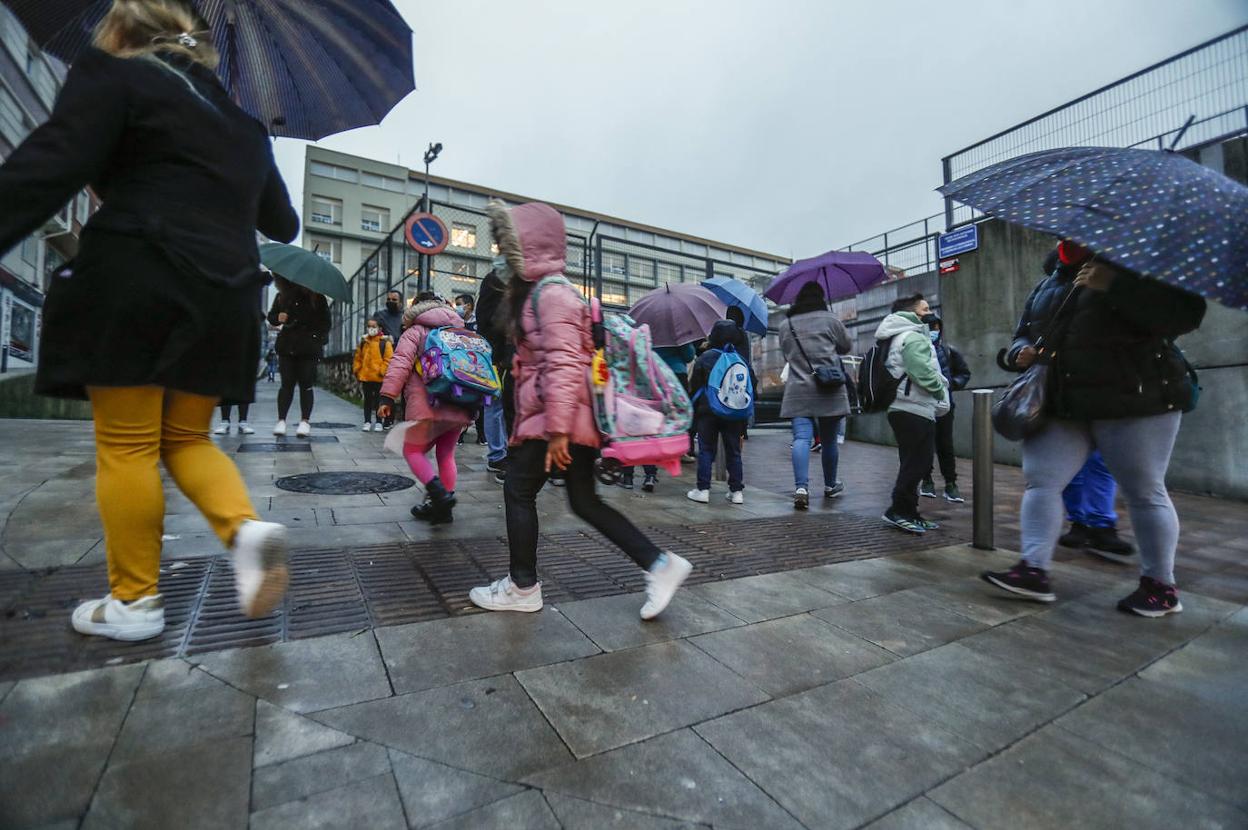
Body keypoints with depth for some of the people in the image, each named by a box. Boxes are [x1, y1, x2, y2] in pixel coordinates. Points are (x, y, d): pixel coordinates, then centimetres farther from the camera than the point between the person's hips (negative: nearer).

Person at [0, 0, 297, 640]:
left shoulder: (113, 75, 6)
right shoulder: (240, 121, 23)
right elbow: (282, 222, 30)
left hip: (135, 285, -5)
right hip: (222, 297, 6)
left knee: (126, 445, 1)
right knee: (187, 438, 13)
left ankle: (134, 601, 8)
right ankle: (246, 526, -11)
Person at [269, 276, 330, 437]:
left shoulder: (316, 297, 4)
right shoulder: (281, 296, 12)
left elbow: (325, 321, 5)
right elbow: (271, 316, 20)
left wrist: (320, 340, -6)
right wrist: (278, 318, -4)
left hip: (309, 347, -2)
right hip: (286, 346, 2)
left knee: (306, 385, -1)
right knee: (287, 383, 1)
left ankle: (305, 421, 4)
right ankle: (281, 420, 5)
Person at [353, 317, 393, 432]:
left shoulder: (385, 342, -6)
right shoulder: (363, 342, 9)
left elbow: (388, 359, -11)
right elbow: (358, 358, 14)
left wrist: (382, 371, -16)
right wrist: (357, 370, 6)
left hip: (379, 378, -4)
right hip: (365, 376, 4)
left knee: (378, 400, 5)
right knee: (367, 400, 12)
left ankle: (378, 422, 14)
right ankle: (367, 421, 19)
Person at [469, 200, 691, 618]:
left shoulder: (551, 293, -13)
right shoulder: (540, 290, 20)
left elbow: (564, 364, -22)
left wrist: (557, 429, -25)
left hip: (560, 416, -10)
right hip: (577, 419, 10)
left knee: (518, 489, 3)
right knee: (585, 501, 11)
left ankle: (523, 587, 18)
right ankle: (659, 564, 14)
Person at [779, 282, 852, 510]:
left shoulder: (785, 325, 10)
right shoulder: (830, 320, 2)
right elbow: (847, 347, 14)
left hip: (797, 391, 1)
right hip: (829, 389, -1)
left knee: (802, 437, -6)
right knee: (829, 438, 11)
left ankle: (801, 487, -22)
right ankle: (830, 485, 27)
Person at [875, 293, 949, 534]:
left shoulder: (900, 337, 23)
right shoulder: (913, 337, -11)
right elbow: (925, 374, -20)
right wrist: (941, 389, -3)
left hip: (903, 408, 11)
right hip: (914, 409, -11)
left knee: (914, 463, 15)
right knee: (917, 462, -8)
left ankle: (907, 513, 20)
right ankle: (899, 510, -3)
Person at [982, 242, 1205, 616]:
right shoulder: (1047, 286, 17)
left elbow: (1187, 312, -13)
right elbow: (1024, 333, 23)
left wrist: (1114, 285, -20)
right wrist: (1021, 352, 0)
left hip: (1134, 401, -5)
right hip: (1061, 405, 5)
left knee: (1144, 492, 2)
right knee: (1039, 479, -4)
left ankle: (1161, 586, 16)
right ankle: (1034, 571, -1)